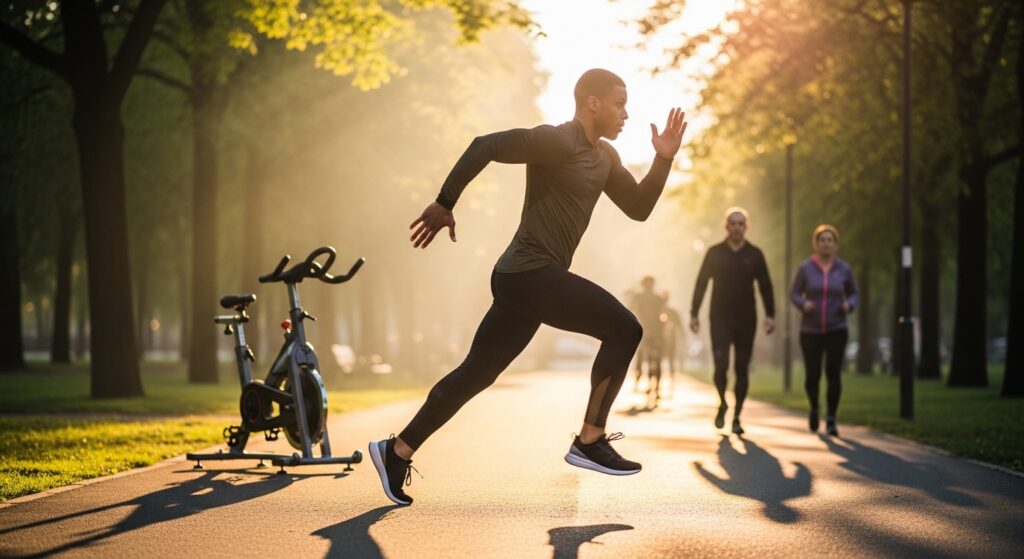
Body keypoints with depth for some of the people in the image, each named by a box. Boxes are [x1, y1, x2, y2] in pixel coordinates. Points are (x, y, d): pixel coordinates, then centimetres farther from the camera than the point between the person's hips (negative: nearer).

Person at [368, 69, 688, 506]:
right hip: (529, 272, -10)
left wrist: (664, 159, 6)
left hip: (529, 279, 10)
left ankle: (397, 450, 17)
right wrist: (444, 204, -20)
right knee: (623, 328, -13)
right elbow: (485, 146, -19)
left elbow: (638, 208, 18)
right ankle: (590, 442, -8)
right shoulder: (557, 141, -12)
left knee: (476, 373, 12)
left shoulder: (605, 158, 17)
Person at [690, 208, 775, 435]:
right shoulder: (714, 253, 3)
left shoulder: (755, 254, 5)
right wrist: (694, 314, -2)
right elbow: (701, 284, 4)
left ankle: (737, 417, 11)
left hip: (746, 320, 1)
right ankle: (722, 403, 14)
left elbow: (765, 286, 5)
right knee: (721, 365, -13)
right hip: (720, 319, -1)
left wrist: (770, 315, -5)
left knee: (742, 369, 2)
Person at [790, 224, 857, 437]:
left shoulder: (844, 268, -1)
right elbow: (794, 293, 3)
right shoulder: (805, 267, -4)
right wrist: (803, 304, -18)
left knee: (833, 373, -14)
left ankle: (831, 420, -5)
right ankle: (814, 407, 34)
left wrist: (850, 305, -11)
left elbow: (853, 293, 11)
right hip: (810, 330, 0)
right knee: (812, 376, 2)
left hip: (836, 330, 0)